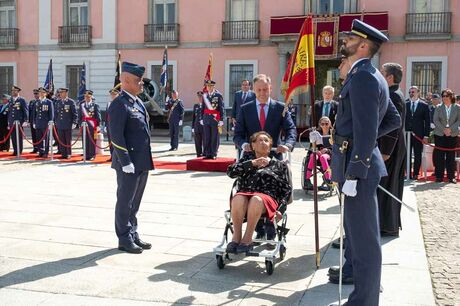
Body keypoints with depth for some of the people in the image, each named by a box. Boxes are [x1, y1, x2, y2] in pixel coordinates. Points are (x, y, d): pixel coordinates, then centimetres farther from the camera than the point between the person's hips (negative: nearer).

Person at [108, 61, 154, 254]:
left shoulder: (139, 102, 14)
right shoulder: (119, 104, -14)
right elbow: (116, 136, -19)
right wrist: (126, 162, -20)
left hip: (142, 163, 9)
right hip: (129, 164, -9)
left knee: (135, 202, 17)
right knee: (125, 202, 3)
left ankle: (133, 236, 28)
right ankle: (125, 240, 14)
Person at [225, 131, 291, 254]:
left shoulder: (279, 165, 24)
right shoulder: (247, 159, 25)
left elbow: (286, 189, 16)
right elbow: (230, 171, 6)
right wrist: (253, 163, -4)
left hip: (267, 197, -1)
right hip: (244, 194, 1)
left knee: (256, 199, -38)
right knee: (238, 199, -36)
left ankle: (247, 238, -29)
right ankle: (236, 236, -26)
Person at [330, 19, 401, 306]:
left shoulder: (363, 76, -16)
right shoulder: (370, 75, 15)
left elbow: (366, 131, -23)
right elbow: (394, 119, 23)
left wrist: (352, 175, -23)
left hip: (357, 164, -11)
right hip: (359, 160, 11)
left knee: (364, 237, -2)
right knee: (357, 232, 22)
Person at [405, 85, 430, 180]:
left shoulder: (424, 106, 2)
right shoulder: (405, 105, 7)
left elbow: (427, 122, 1)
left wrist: (426, 135, -5)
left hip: (418, 134, -1)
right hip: (406, 133, 1)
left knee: (417, 155, 4)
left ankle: (415, 174, 11)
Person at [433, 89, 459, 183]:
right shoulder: (438, 108, 5)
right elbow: (436, 120, -2)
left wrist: (450, 129, -13)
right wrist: (444, 129, -12)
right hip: (440, 134, 0)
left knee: (451, 156, 2)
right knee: (439, 156, -1)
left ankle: (451, 176, 8)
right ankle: (439, 176, 5)